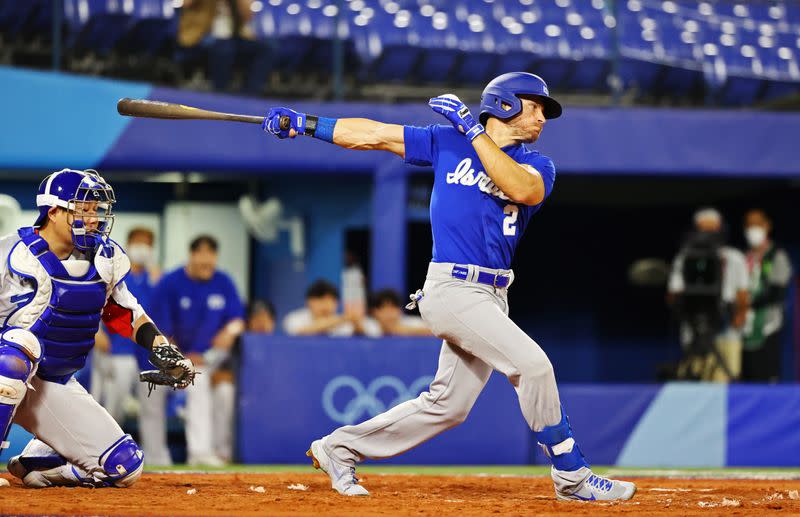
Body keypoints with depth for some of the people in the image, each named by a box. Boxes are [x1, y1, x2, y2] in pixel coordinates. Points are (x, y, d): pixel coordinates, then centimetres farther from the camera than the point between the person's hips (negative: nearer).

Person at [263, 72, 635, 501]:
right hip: (452, 288, -5)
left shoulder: (538, 167, 9)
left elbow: (521, 189, -15)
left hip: (491, 296, 5)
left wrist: (473, 130, -14)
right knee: (532, 365, -18)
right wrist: (305, 124, 10)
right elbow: (374, 135, 11)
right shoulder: (448, 142, 5)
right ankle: (572, 477, -9)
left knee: (447, 405, 8)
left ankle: (341, 448, 24)